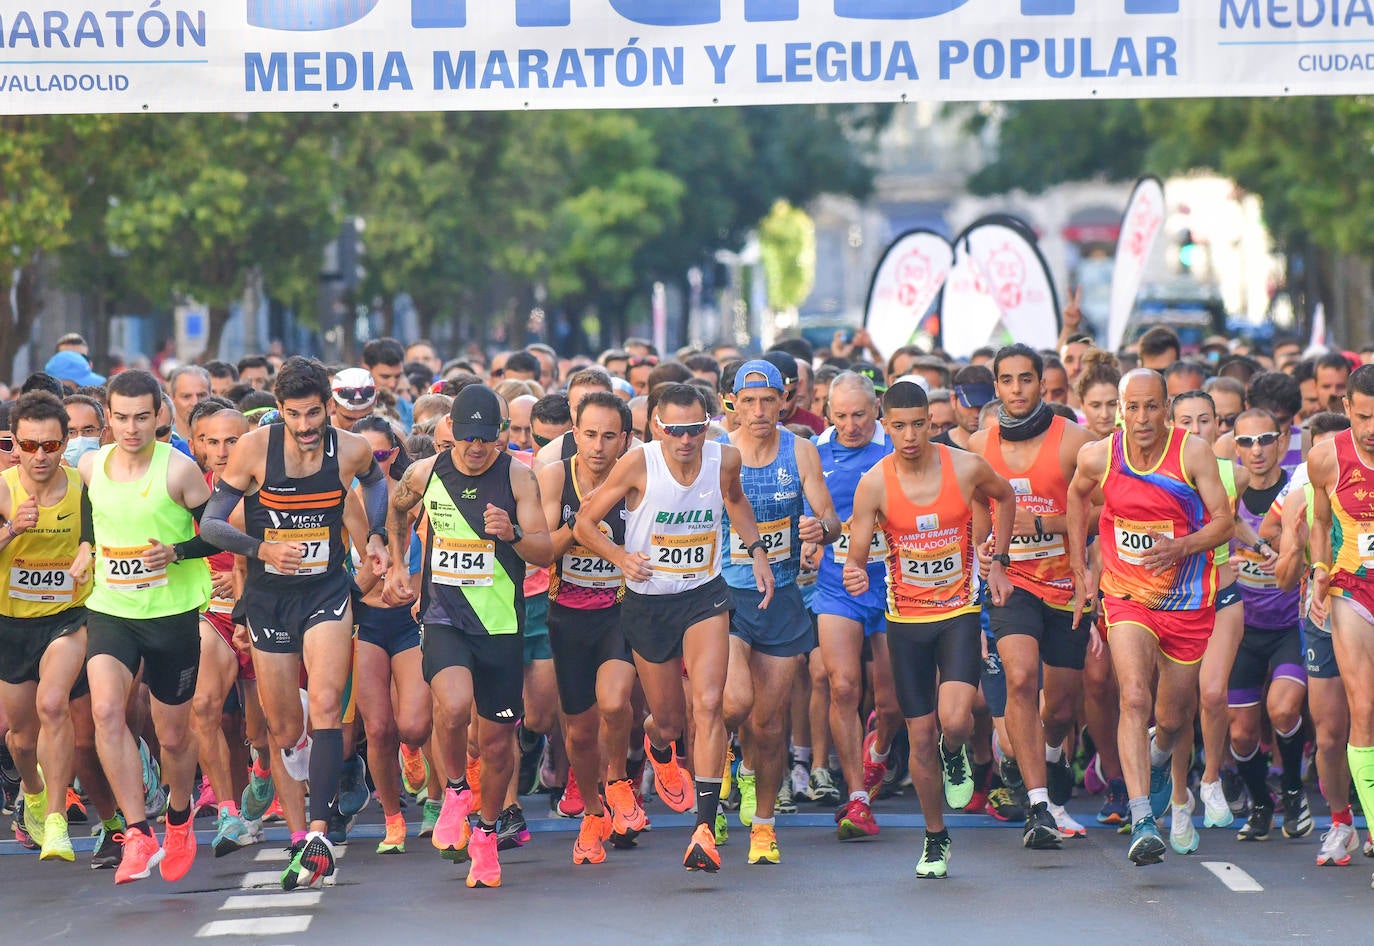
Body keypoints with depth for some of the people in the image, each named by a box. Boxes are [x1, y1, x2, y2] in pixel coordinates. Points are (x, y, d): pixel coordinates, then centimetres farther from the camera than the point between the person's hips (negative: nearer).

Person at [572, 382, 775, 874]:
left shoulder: (725, 459, -8)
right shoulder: (639, 464, -17)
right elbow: (584, 524, -8)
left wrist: (756, 550, 6)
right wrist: (621, 557, -25)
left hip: (705, 596, 1)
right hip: (648, 602, -1)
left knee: (707, 704, -20)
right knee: (668, 722, 11)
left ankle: (705, 828, -20)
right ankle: (659, 751, 52)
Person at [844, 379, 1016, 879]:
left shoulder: (966, 468, -10)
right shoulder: (874, 485, -11)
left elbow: (1005, 498, 13)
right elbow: (857, 555, -9)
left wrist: (998, 562, 8)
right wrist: (854, 574, -33)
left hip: (960, 611, -1)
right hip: (906, 618, 1)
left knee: (954, 721, -21)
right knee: (920, 738, 4)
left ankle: (956, 754, 17)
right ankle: (935, 838, 23)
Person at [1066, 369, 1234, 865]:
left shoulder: (1193, 453, -12)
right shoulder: (1097, 457, -7)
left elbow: (1223, 522, -10)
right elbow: (1077, 496, 15)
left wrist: (1180, 548, -29)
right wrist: (1080, 573, 14)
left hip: (1187, 600, 1)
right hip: (1126, 597, 0)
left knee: (1173, 717, 13)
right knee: (1134, 699, -23)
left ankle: (1158, 761, 52)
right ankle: (1142, 822, -30)